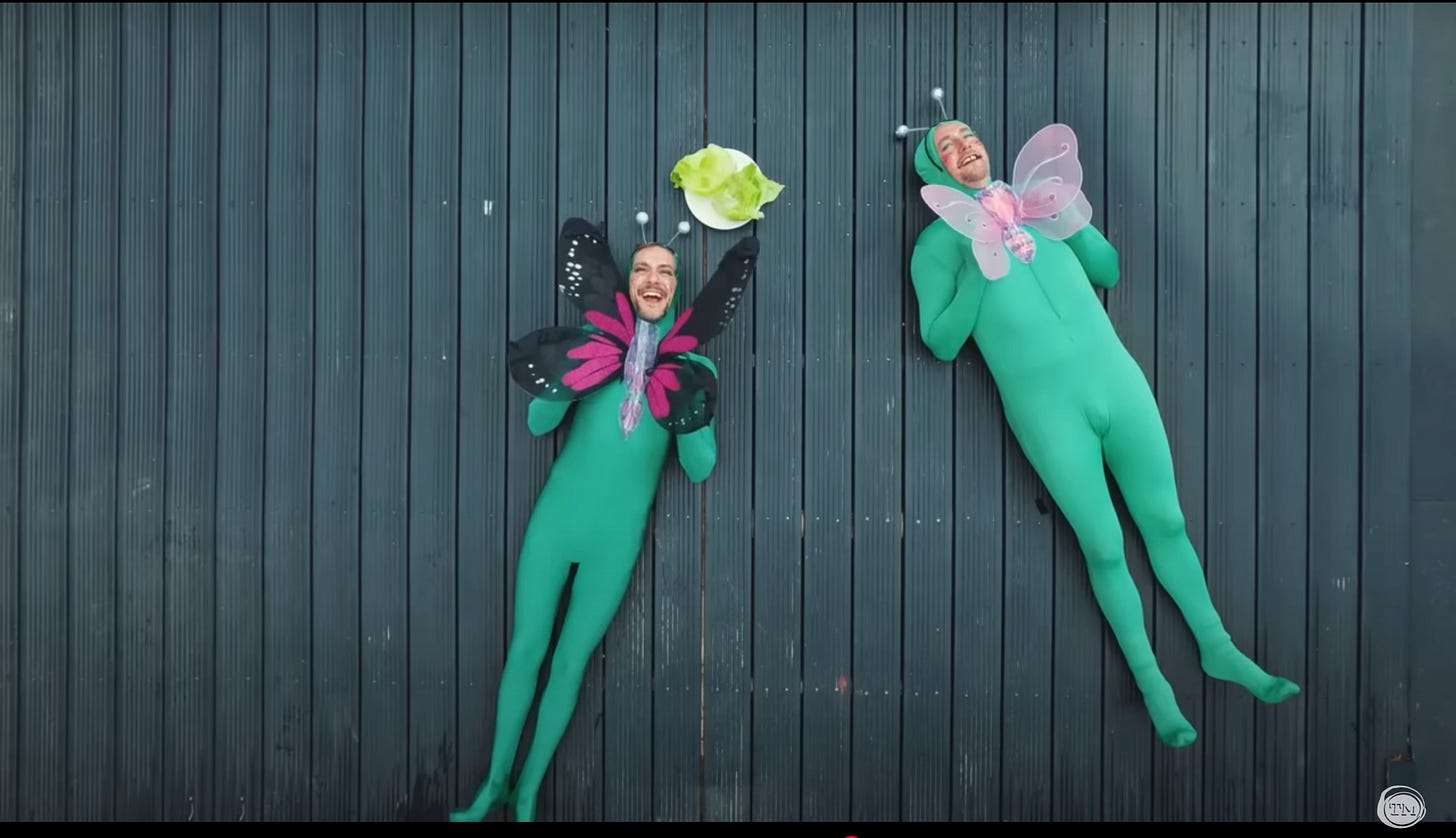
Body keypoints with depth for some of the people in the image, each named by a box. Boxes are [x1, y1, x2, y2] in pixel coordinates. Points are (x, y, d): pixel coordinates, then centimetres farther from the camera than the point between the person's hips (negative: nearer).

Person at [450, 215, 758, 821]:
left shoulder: (693, 365, -3)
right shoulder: (594, 338, -3)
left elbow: (700, 469, -2)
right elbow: (538, 425, -2)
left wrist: (689, 421, -20)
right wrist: (560, 384, -21)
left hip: (617, 534, 0)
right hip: (556, 514, 0)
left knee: (569, 663, 7)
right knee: (525, 650, 7)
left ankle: (527, 792, 22)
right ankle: (494, 784, 22)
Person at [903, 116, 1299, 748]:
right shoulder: (936, 244, 5)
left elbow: (1110, 272, 18)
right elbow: (941, 343, -1)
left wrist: (1074, 222, 0)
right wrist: (980, 275, -13)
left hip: (1114, 371, 3)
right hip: (1043, 401, -3)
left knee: (1165, 521, 9)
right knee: (1104, 548, 2)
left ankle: (1217, 648, 26)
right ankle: (1150, 681, 17)